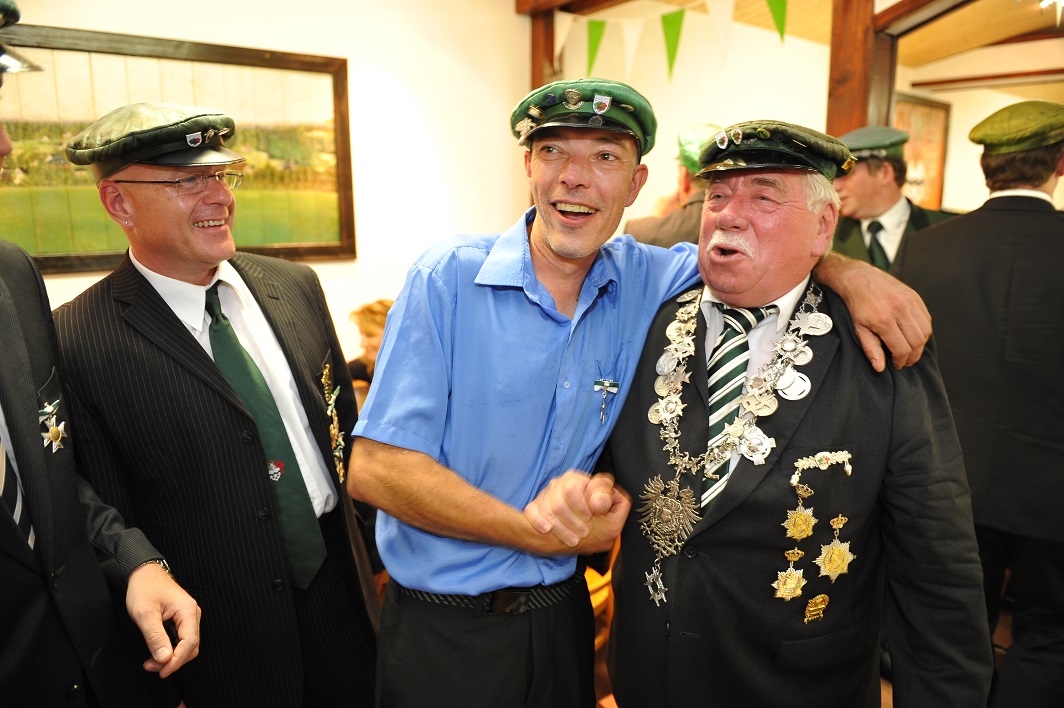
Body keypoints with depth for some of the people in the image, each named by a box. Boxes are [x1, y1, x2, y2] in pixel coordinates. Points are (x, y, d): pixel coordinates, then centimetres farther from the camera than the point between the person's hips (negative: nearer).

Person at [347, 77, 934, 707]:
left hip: (562, 613, 4)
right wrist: (539, 534, -20)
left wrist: (849, 271, -13)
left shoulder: (644, 281, -5)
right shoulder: (449, 277, -16)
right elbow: (376, 468, -20)